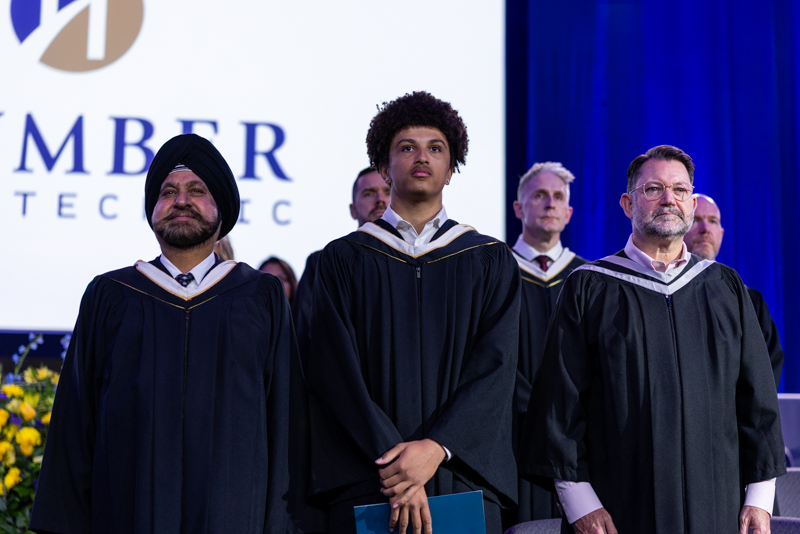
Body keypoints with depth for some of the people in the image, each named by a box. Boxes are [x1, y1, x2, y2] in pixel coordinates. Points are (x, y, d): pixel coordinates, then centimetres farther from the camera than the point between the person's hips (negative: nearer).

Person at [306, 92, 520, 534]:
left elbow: (496, 367, -3)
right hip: (366, 484, -1)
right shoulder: (343, 260, 5)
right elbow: (338, 372, -4)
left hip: (464, 477, 1)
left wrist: (436, 447, -17)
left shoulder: (490, 262, 8)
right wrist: (392, 461, -16)